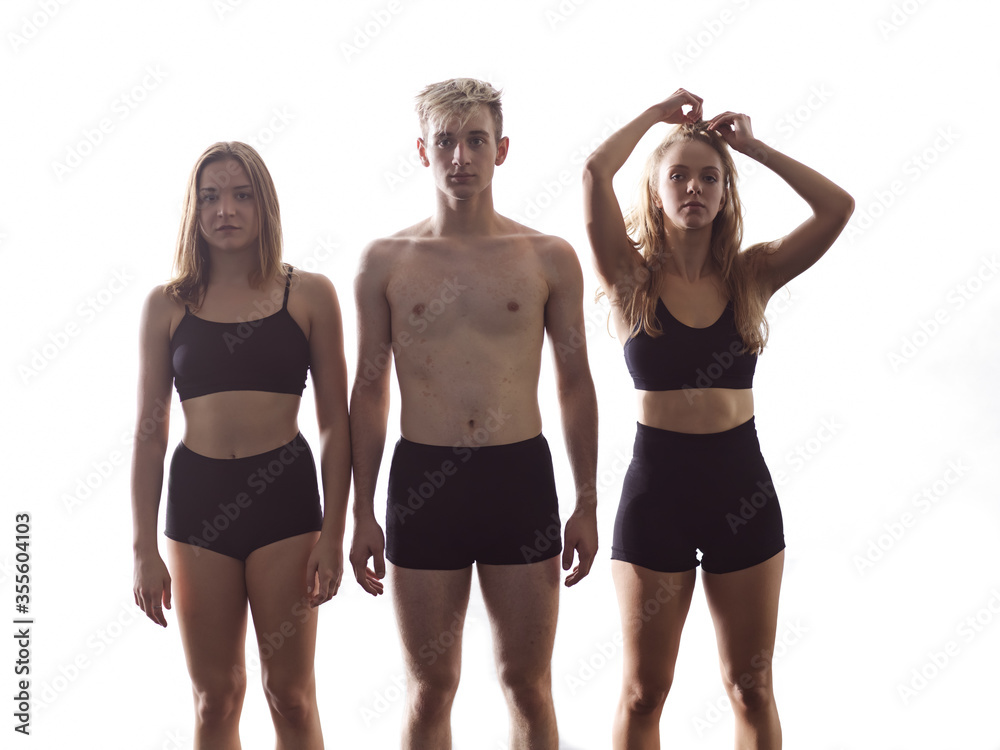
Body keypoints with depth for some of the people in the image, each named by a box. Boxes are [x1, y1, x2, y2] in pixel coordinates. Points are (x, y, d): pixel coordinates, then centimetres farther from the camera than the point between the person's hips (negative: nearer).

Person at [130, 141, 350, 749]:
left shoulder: (309, 294, 0)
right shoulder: (168, 304, 4)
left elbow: (336, 421, 2)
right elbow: (150, 431, 6)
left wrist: (333, 535, -4)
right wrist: (145, 549, 2)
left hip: (284, 493, -1)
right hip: (198, 495, 2)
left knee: (290, 694, 6)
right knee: (215, 697, 10)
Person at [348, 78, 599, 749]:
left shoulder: (550, 258, 3)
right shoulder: (386, 260, 3)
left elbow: (576, 383, 7)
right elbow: (369, 390, 7)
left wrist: (587, 505, 5)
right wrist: (363, 512, 4)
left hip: (520, 474, 0)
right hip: (423, 476, 0)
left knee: (528, 683, 9)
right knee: (430, 687, 9)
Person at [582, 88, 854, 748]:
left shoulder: (750, 274, 3)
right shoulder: (634, 278, -2)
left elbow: (838, 207, -9)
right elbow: (596, 174, -16)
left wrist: (753, 146, -2)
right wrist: (657, 115, -1)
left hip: (742, 486, 2)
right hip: (658, 487, -2)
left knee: (752, 689, 11)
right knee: (644, 692, 9)